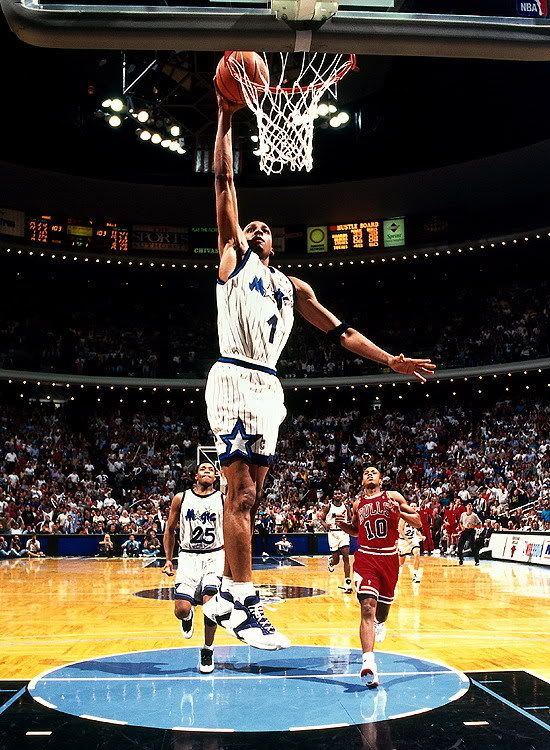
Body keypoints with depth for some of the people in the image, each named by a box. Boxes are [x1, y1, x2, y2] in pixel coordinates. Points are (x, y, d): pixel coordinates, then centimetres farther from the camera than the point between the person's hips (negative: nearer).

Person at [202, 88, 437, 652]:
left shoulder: (292, 286, 24)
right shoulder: (233, 259, 11)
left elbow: (338, 330, 20)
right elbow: (224, 184, 6)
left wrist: (391, 360, 12)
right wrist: (226, 120, 5)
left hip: (269, 387, 6)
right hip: (233, 378, -6)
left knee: (250, 493, 5)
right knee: (241, 489, -13)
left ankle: (226, 595, 13)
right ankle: (244, 604, -13)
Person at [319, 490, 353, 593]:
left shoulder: (345, 506, 3)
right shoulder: (329, 507, -2)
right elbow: (321, 518, 3)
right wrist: (325, 524, -18)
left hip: (344, 533, 1)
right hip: (333, 533, -1)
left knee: (346, 557, -12)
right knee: (336, 560, 0)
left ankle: (347, 583, -10)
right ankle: (331, 560, 41)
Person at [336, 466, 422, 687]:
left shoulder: (392, 497, 1)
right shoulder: (357, 503, 8)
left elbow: (418, 522, 1)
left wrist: (400, 513, -16)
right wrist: (343, 525, 3)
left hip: (389, 558, 1)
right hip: (365, 558, -1)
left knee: (384, 603, 19)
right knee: (367, 607, -18)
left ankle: (380, 622, 58)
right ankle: (368, 662, -27)